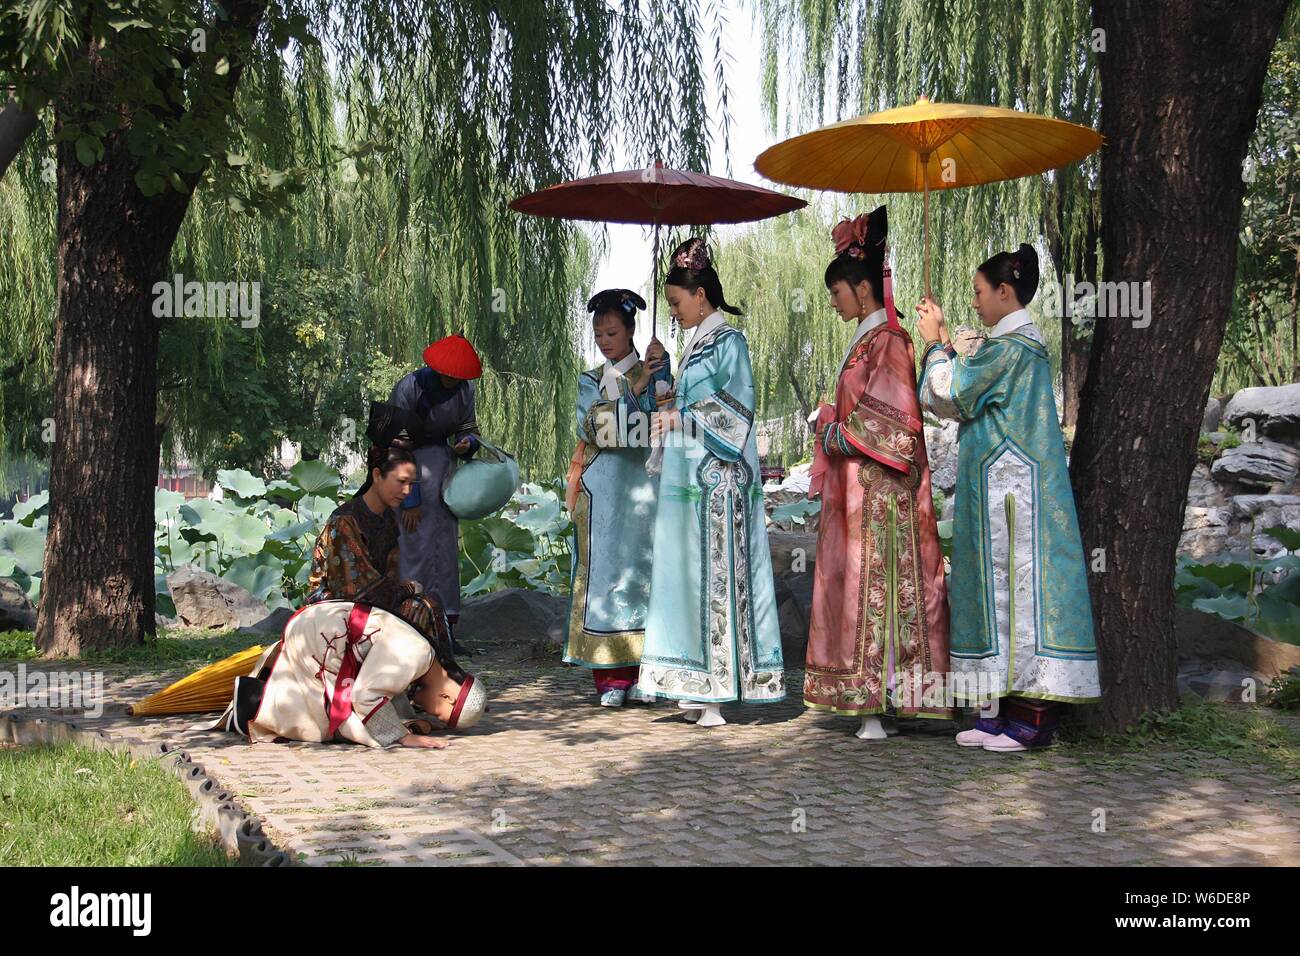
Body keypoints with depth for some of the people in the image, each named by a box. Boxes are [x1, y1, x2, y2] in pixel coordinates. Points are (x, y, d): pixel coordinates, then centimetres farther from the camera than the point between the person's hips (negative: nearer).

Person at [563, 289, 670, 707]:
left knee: (642, 569, -3)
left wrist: (659, 370, -12)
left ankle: (643, 674, 2)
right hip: (601, 488, 1)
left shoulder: (653, 374, 9)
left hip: (643, 485, -1)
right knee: (604, 572, -4)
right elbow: (591, 427, -5)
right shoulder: (590, 381, 13)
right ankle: (611, 678, -1)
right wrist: (633, 388, -12)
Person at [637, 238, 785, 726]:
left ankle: (718, 686, -3)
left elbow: (736, 407, -14)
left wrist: (681, 420, -10)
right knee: (687, 572, 8)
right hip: (687, 476, 9)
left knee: (714, 572, -7)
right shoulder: (697, 344, 18)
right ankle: (699, 686, 12)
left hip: (716, 479, -9)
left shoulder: (728, 342, -7)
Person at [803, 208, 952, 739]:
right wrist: (833, 431, 10)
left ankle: (881, 705, -4)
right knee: (859, 589, 8)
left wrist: (838, 434, -8)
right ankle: (876, 702, 12)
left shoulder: (888, 341, -12)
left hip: (880, 491, -10)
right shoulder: (865, 340, 17)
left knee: (876, 589, -8)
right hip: (857, 490, 10)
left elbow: (890, 421, -19)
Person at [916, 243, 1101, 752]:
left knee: (1017, 588, -7)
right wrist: (943, 341, 17)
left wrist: (935, 342, 2)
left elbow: (948, 395, -10)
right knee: (1002, 590, 10)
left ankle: (1030, 719, -2)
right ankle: (1002, 715, 14)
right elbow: (964, 397, 20)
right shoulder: (1020, 342, 17)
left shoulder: (1010, 346, -13)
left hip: (1011, 489, -10)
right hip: (1002, 487, 10)